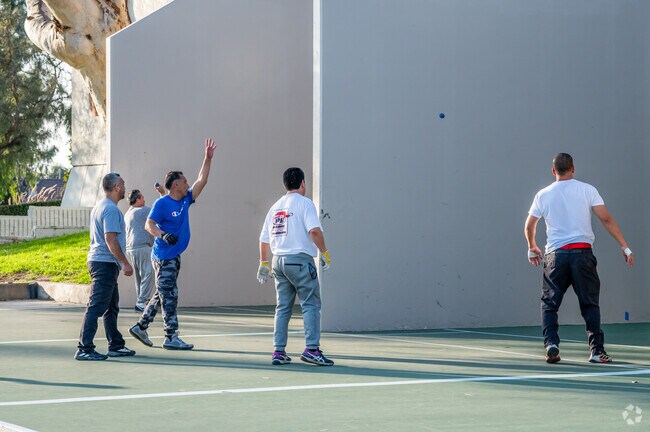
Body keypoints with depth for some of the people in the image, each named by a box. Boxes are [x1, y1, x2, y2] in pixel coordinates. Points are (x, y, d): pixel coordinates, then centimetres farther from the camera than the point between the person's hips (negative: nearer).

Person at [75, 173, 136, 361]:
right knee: (96, 307, -11)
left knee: (111, 307, 16)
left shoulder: (99, 207, 18)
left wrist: (120, 262, 27)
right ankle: (84, 349, -13)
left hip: (97, 260, 11)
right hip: (105, 263, -11)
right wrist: (125, 263, -18)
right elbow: (110, 239, -21)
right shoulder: (111, 209, -14)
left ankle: (116, 345, 23)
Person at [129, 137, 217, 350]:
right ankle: (171, 337, -5)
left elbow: (202, 181, 14)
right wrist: (163, 235, -35)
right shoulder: (162, 203, -12)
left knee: (162, 295, 14)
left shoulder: (185, 201, 10)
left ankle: (140, 327, 22)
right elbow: (149, 224, -18)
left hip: (174, 256, 9)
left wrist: (208, 158, 10)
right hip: (163, 256, -9)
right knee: (169, 296, -7)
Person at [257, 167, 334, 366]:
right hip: (300, 260, -6)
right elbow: (314, 230, -18)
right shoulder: (304, 202, -4)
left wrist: (264, 264, 24)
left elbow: (264, 239, 17)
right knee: (311, 305, -3)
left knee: (283, 307, 10)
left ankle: (278, 351, 8)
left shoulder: (276, 207, 15)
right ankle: (311, 349, -12)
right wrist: (324, 252, -9)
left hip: (279, 260, 6)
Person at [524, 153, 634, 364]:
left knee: (549, 303, 9)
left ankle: (551, 343, -7)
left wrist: (532, 248, 34)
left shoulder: (543, 195, 8)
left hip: (556, 254, 1)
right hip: (582, 252, -1)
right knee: (590, 303, 8)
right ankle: (597, 350, 3)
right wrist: (625, 247, 0)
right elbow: (606, 220, -3)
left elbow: (529, 226, 16)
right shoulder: (587, 190, 3)